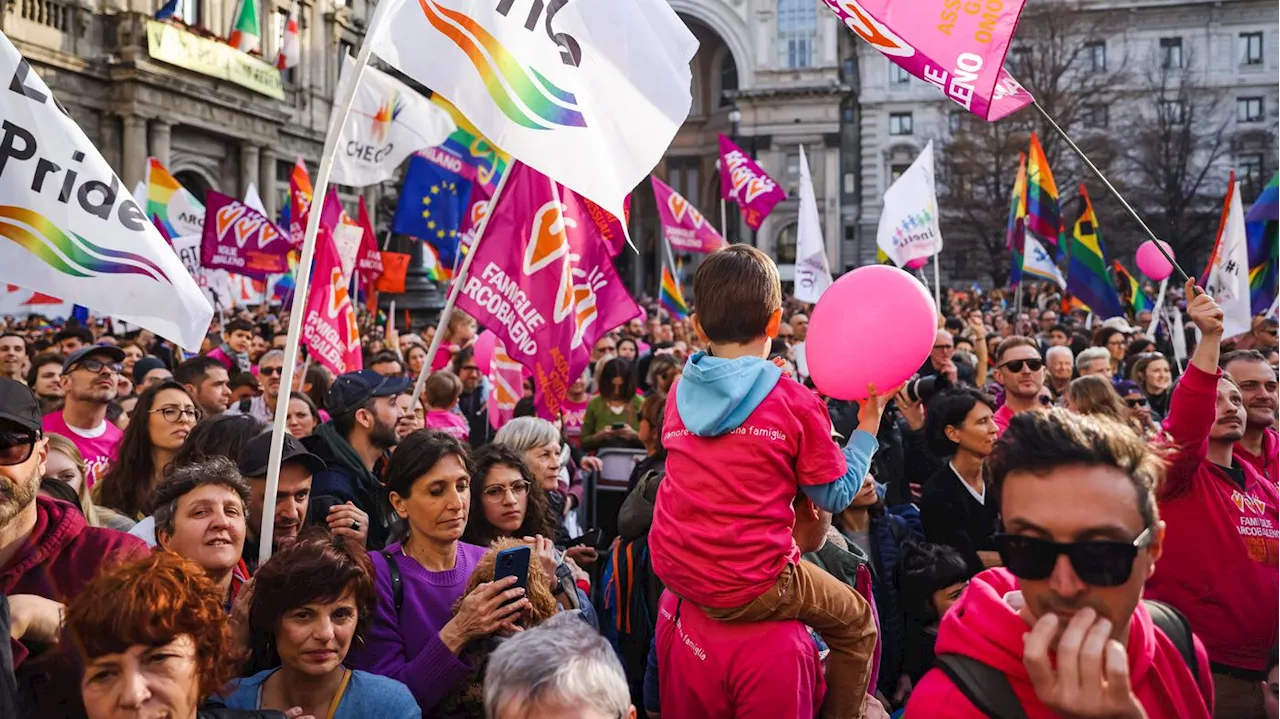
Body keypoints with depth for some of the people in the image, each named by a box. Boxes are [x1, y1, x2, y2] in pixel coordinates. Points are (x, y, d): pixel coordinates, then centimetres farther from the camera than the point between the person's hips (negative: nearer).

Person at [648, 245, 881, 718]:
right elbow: (836, 497, -3)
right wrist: (868, 426, 8)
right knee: (856, 623, 19)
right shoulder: (795, 402, -12)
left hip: (673, 572, 6)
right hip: (749, 585, -6)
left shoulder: (680, 393, 1)